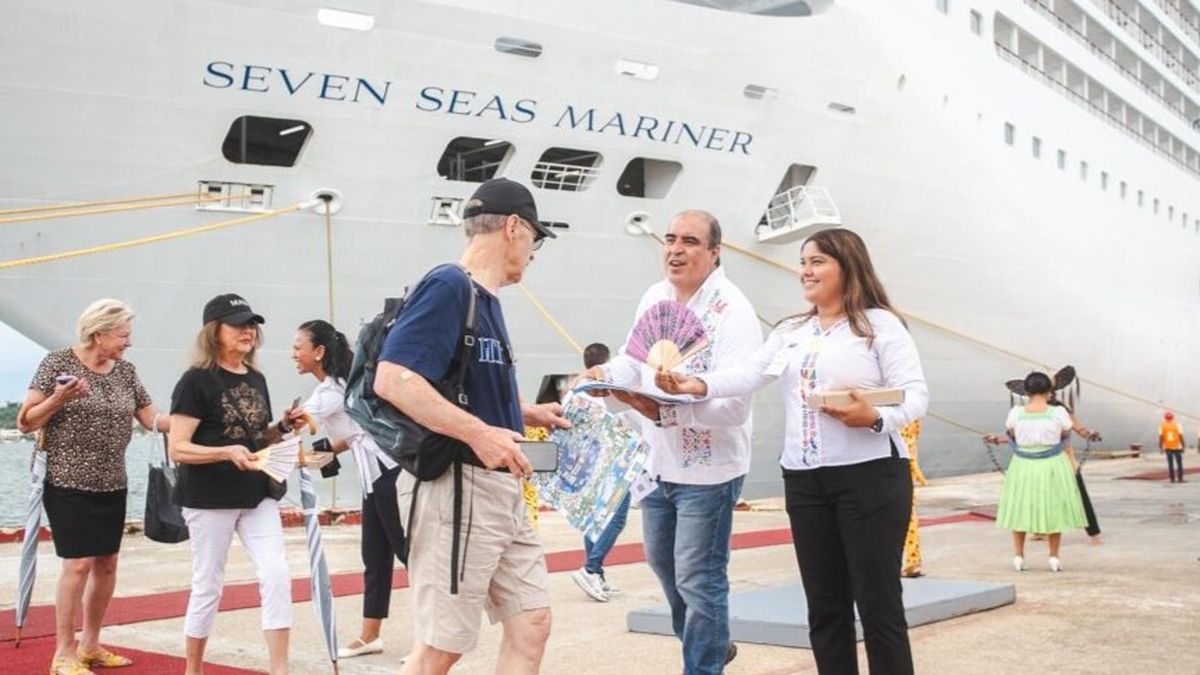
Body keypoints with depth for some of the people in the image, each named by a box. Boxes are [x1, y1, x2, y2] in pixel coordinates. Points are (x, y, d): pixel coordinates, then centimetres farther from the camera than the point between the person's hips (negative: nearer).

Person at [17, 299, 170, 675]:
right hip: (69, 485, -6)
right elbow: (25, 422, -9)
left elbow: (152, 419, 5)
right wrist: (58, 399, -24)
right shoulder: (58, 362, -8)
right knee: (79, 563, -10)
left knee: (106, 564, 9)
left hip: (112, 486, 6)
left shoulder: (125, 371, 6)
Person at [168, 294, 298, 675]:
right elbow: (178, 449, -15)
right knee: (208, 586, 4)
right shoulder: (196, 381, -10)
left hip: (258, 496, 6)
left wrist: (283, 427, 0)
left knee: (276, 575, -6)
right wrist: (226, 452, -29)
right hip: (210, 500, -5)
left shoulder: (256, 380, 10)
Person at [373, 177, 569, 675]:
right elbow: (393, 379, -26)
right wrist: (477, 432, -28)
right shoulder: (449, 286, -14)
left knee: (531, 624, 11)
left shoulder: (486, 298, 15)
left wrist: (527, 414, 20)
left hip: (501, 489, 10)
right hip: (455, 486, -10)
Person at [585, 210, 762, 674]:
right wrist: (606, 374, -9)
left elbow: (732, 404, -28)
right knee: (662, 561, 22)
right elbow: (635, 360, 14)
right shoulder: (654, 297, 5)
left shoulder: (733, 313, -20)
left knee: (698, 579, -1)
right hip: (658, 461, 8)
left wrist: (666, 411, -40)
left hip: (708, 467, -8)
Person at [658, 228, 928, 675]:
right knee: (824, 606, 10)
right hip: (804, 481, 6)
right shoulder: (790, 331, 15)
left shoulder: (880, 324, -2)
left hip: (870, 476, -6)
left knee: (878, 604, -1)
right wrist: (698, 385, -17)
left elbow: (915, 394, -8)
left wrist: (874, 418, -27)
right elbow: (748, 374, 1)